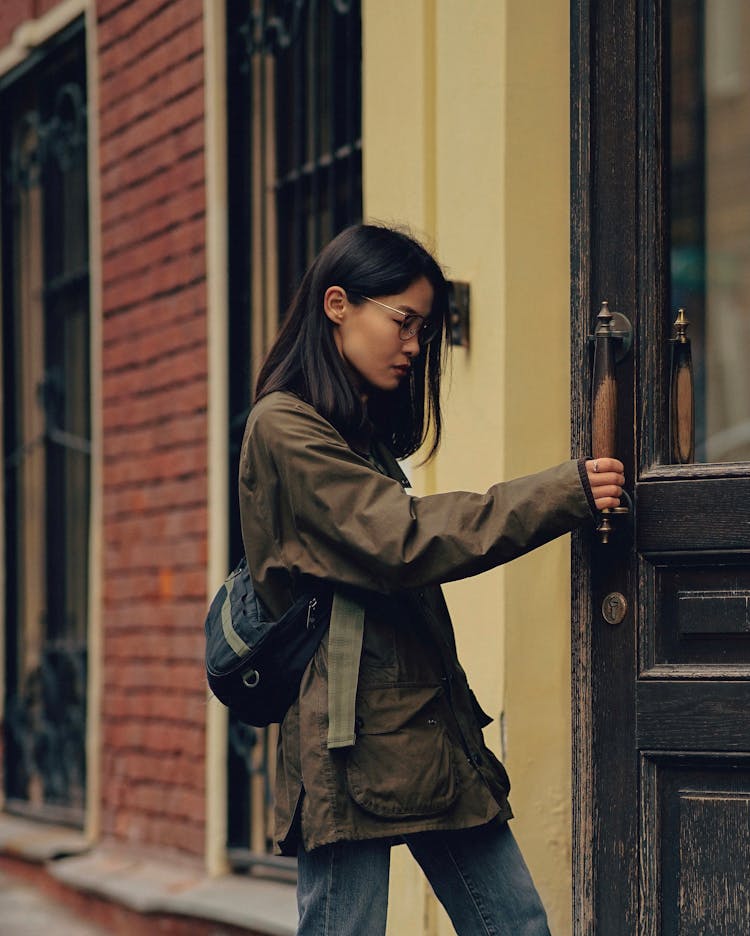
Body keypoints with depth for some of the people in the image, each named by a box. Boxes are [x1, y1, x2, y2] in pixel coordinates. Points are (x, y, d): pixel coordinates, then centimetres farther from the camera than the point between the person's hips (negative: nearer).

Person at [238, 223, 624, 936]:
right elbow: (404, 540, -17)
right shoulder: (284, 429, -9)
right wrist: (566, 494, -18)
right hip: (354, 741, -9)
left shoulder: (365, 430, 22)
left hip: (430, 732, 9)